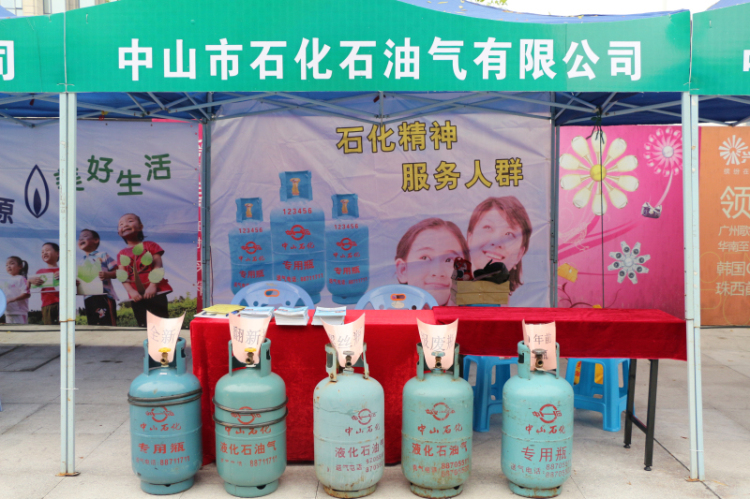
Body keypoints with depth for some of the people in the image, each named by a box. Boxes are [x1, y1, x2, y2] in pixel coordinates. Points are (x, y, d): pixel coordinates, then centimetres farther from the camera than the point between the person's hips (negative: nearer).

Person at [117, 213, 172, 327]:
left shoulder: (150, 245, 6)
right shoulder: (122, 254, 13)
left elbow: (158, 266, -5)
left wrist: (153, 286, -18)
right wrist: (131, 291, -15)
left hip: (155, 292, -3)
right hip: (137, 296, 3)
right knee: (144, 326, 5)